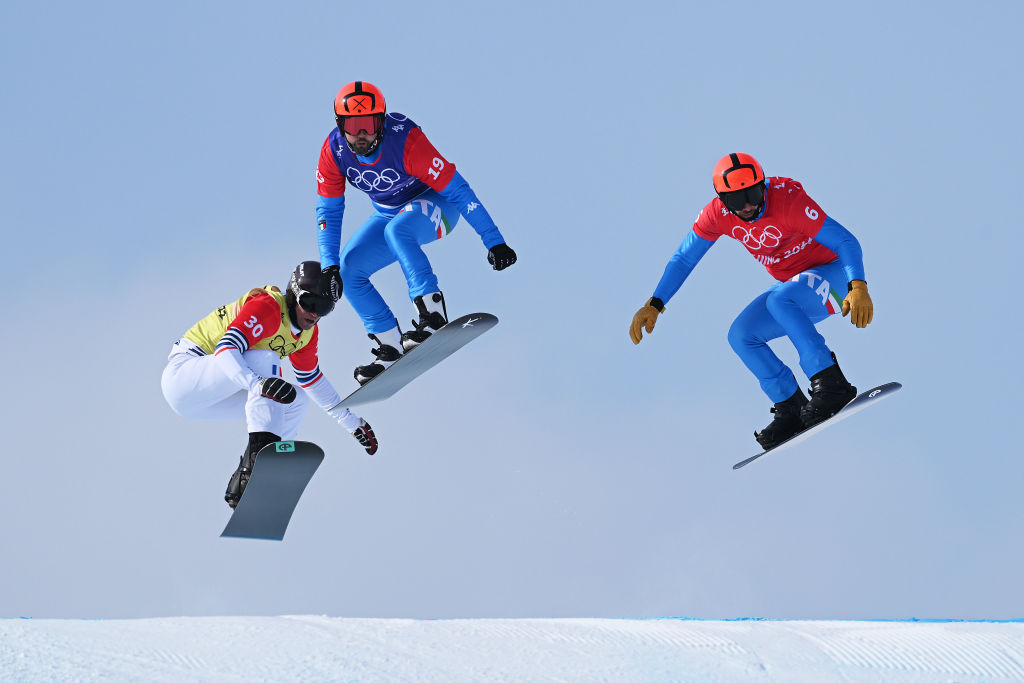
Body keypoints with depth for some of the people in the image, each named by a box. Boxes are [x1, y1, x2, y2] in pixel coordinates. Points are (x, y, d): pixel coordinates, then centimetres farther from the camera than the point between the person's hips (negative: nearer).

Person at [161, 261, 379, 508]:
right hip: (181, 373, -9)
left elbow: (311, 379, 20)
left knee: (293, 401, 4)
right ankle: (262, 446, -38)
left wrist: (351, 422, 20)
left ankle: (240, 487, 1)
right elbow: (226, 348, -37)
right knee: (263, 358, -28)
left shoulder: (308, 331, 5)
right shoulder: (267, 307, -23)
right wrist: (256, 383, -54)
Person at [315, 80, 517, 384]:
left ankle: (432, 315, -36)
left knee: (397, 230, -37)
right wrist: (330, 266, -21)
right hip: (389, 213, 6)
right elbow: (328, 211, -9)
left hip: (435, 203, -6)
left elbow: (457, 189, -30)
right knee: (348, 268, -11)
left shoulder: (405, 140, -33)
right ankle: (390, 346, -4)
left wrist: (494, 242, -30)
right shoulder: (334, 151, -18)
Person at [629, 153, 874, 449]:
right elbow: (683, 258, 2)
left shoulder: (789, 199, -28)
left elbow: (845, 241, -31)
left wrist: (858, 287, -47)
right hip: (795, 286, 7)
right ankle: (791, 410, -5)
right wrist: (654, 305, -8)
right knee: (741, 336, -8)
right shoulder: (717, 214, -11)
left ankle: (832, 386, -33)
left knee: (780, 301, -34)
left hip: (832, 272, -7)